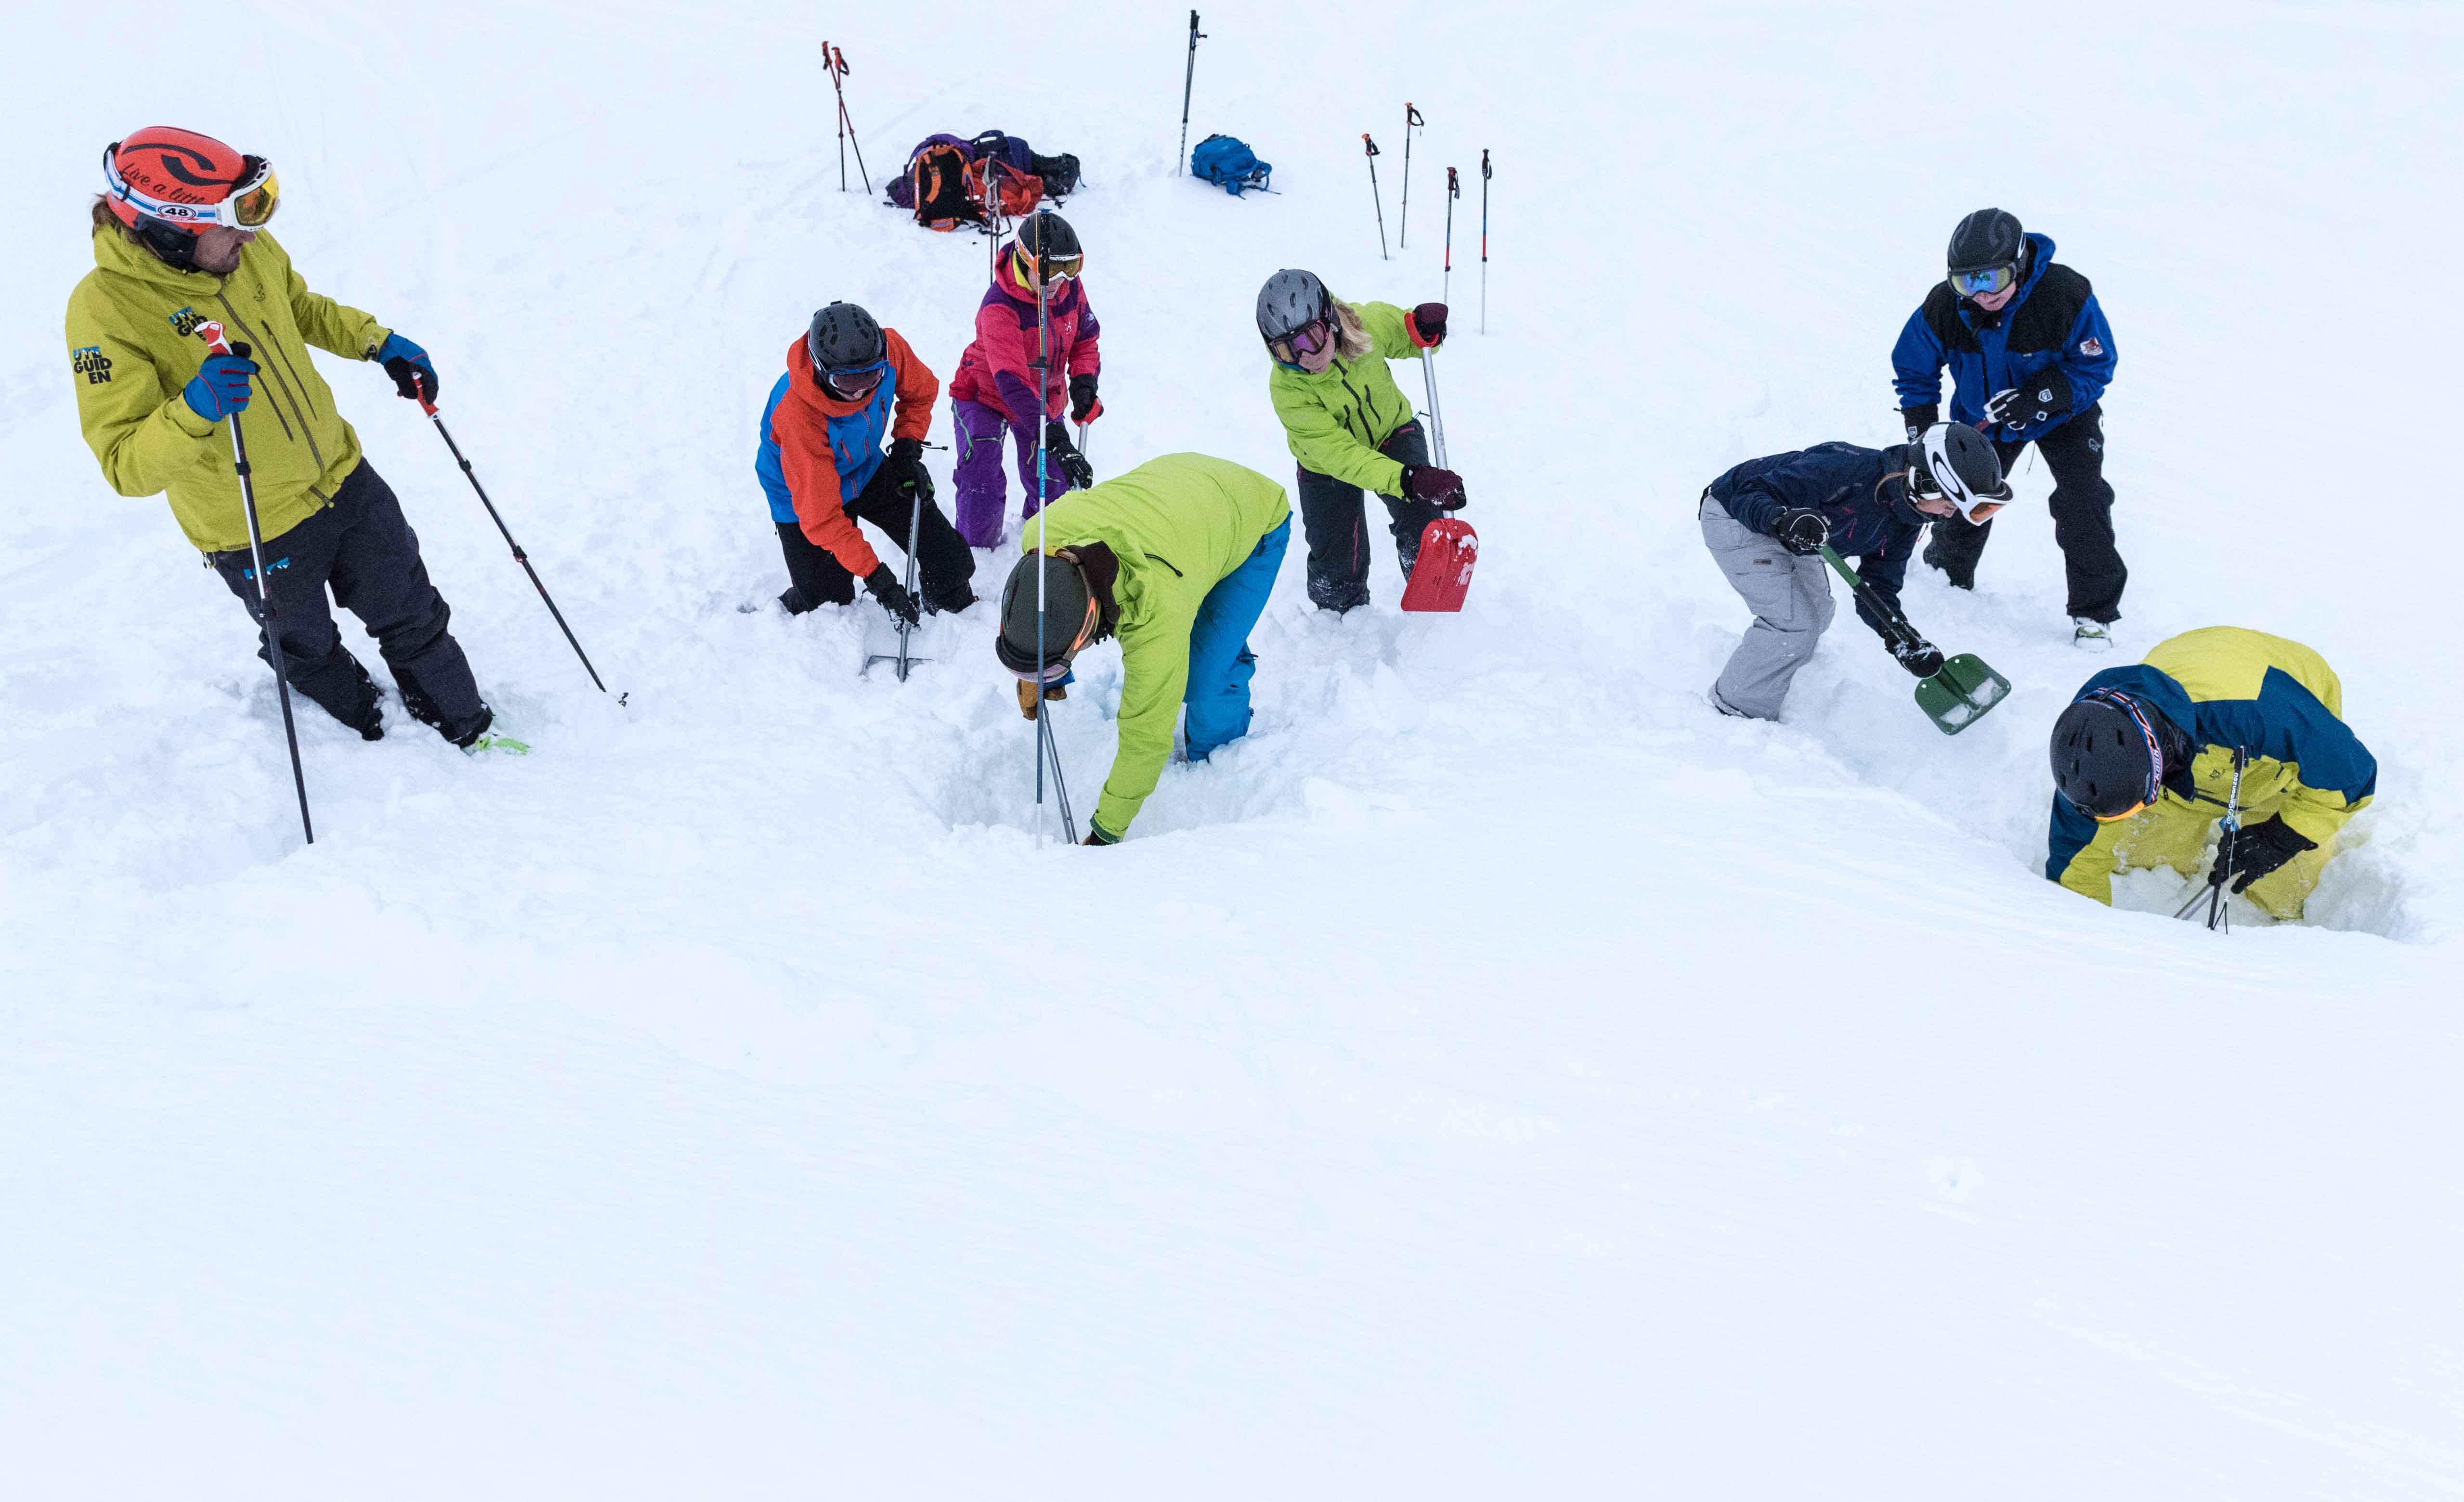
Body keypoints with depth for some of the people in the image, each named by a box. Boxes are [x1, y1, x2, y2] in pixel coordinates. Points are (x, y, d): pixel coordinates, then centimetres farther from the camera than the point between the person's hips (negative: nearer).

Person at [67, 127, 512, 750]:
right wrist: (194, 411, -45)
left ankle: (465, 725, 45)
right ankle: (366, 728, 52)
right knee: (309, 650, 23)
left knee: (412, 616, 21)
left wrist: (379, 343, -1)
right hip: (256, 533, -4)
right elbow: (125, 465, -29)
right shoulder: (105, 309, -28)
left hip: (344, 478, 5)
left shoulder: (248, 247, -11)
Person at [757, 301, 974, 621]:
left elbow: (921, 391, -1)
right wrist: (875, 577, -39)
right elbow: (821, 516, -36)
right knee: (829, 607, -4)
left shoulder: (890, 349, -29)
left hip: (866, 470, 5)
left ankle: (956, 612, 36)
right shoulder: (797, 417, -42)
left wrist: (907, 449, -11)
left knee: (948, 559, 3)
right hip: (805, 491, -5)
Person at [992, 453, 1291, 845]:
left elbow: (1147, 737, -34)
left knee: (1204, 679, -13)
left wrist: (1107, 831, -24)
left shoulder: (1159, 615, -46)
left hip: (1257, 518, -6)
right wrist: (1034, 674, 4)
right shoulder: (1041, 536, -32)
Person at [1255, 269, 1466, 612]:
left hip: (1392, 431, 2)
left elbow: (1405, 339, -4)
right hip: (1328, 467, -1)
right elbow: (1340, 455, -41)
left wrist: (1422, 330, -31)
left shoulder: (1369, 323, -28)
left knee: (1422, 530, -17)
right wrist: (1408, 480, -54)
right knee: (1337, 571, 4)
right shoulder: (1287, 390, -36)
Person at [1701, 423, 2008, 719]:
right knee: (1795, 623, -16)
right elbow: (1749, 494, -34)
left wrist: (1902, 639, -23)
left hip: (1786, 537, 9)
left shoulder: (1906, 522, -9)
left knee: (1817, 615, 18)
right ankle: (1737, 713, 0)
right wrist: (1784, 521, -55)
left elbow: (1878, 588, -5)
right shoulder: (1847, 468, -36)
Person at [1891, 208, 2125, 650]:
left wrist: (2037, 398, -37)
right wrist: (1921, 435, -14)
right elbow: (1913, 370, -7)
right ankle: (1946, 576, 40)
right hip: (1982, 416, 2)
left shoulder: (2067, 295, -34)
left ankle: (2093, 612, 1)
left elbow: (2095, 366, -23)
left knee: (2082, 503, -13)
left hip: (2062, 413, -2)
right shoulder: (1943, 307, -25)